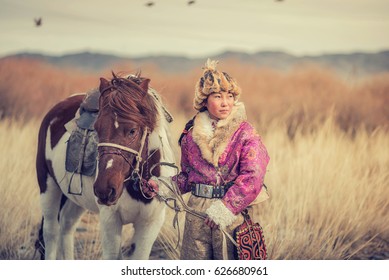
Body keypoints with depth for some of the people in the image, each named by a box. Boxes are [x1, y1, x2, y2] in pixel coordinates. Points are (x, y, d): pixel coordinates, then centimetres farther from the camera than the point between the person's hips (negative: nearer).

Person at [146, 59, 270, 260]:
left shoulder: (245, 133, -6)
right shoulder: (191, 133, 8)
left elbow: (253, 177, -16)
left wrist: (226, 207, -22)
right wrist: (161, 186, 2)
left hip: (230, 213, -4)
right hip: (196, 212, 4)